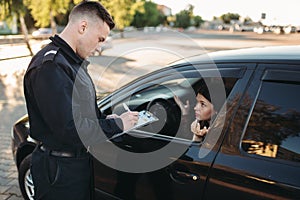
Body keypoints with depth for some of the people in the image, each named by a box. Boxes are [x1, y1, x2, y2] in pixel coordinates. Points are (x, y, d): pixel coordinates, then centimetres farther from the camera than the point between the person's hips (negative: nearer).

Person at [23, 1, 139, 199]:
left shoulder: (73, 61, 10)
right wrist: (117, 125, -18)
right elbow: (69, 128, -29)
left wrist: (106, 118, -1)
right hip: (61, 169, -9)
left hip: (81, 159, 10)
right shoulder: (50, 66, -24)